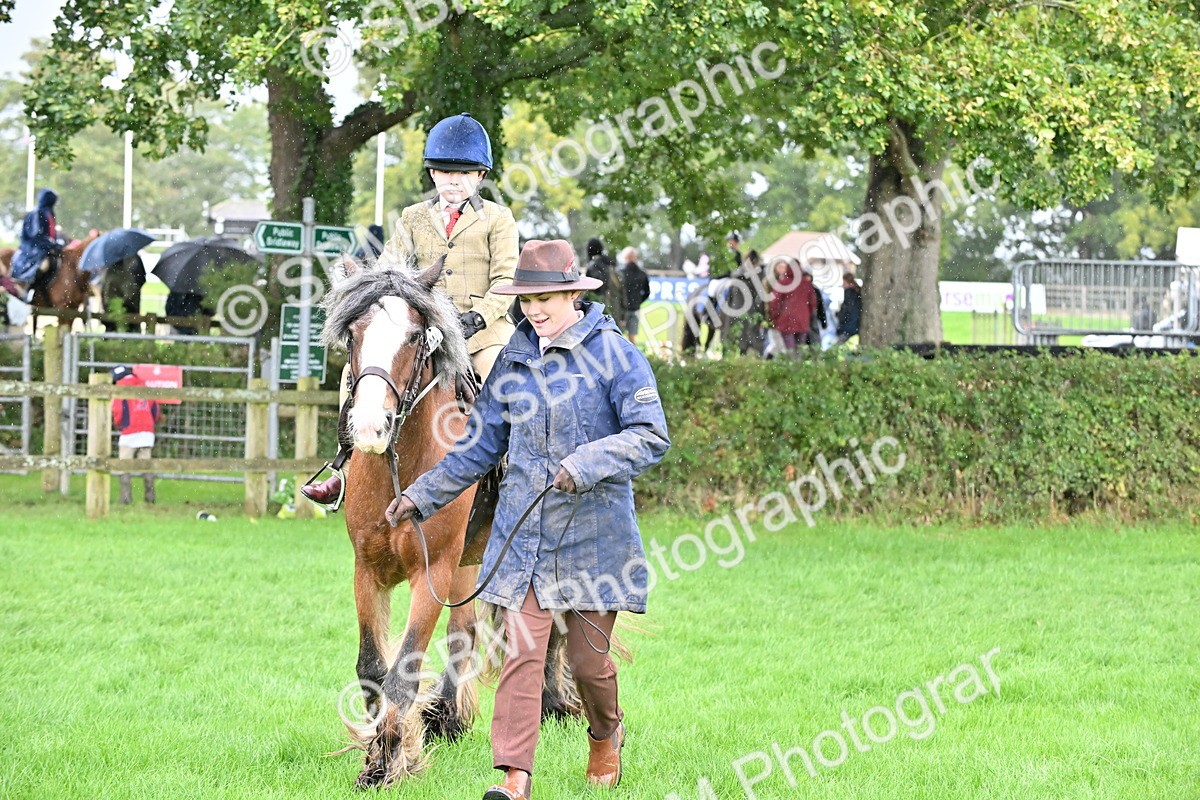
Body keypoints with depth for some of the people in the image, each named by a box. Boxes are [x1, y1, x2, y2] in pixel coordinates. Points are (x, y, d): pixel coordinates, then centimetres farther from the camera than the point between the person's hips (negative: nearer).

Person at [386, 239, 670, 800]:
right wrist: (421, 496, 15)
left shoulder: (613, 353, -7)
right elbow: (481, 445, 17)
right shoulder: (514, 359, 8)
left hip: (593, 531, -3)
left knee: (587, 658, 6)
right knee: (520, 651, -7)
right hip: (522, 530, 4)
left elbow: (651, 436, -11)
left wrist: (588, 463, -24)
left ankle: (605, 735, 36)